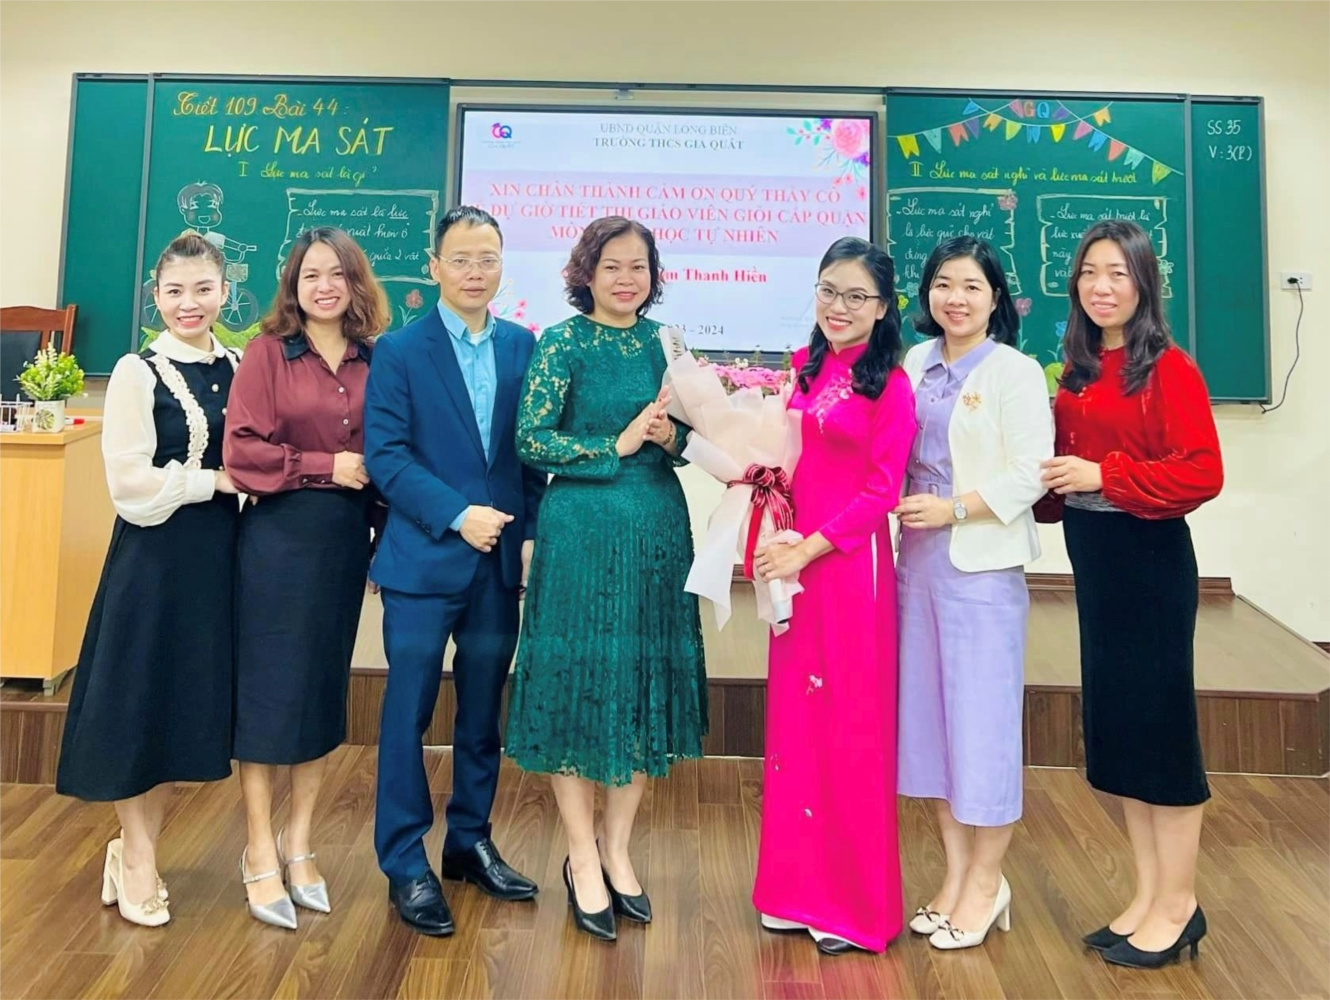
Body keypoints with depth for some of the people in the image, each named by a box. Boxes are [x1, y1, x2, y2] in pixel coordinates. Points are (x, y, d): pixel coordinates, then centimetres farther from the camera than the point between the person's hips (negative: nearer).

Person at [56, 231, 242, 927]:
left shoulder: (238, 369, 7)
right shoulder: (139, 372, -8)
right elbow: (129, 481, -14)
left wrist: (238, 481, -4)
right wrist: (214, 480, -15)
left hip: (217, 552, 5)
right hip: (154, 552, -5)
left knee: (192, 702, 10)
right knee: (140, 698, 4)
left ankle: (137, 846, 28)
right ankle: (136, 860, 21)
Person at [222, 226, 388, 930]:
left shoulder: (375, 360, 5)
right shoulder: (268, 352, -4)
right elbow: (240, 451, -10)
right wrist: (326, 466, -14)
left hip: (346, 540, 4)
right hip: (277, 536, -3)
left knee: (325, 687, 11)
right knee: (268, 686, 4)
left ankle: (299, 843, 26)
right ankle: (259, 852, 20)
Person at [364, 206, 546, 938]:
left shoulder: (522, 346, 8)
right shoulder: (398, 350, -3)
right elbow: (385, 455, -10)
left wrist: (531, 532, -2)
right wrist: (457, 515, -18)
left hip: (500, 559, 4)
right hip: (423, 558, -3)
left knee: (483, 711, 14)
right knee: (408, 713, 5)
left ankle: (470, 842, 31)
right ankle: (405, 864, 19)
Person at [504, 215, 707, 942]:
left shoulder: (664, 342, 9)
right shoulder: (561, 342, -4)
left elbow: (691, 438, 12)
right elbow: (531, 441, -10)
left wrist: (671, 438, -9)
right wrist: (617, 445, -15)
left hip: (657, 532, 5)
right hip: (581, 533, -5)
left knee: (646, 686, 9)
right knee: (578, 686, 2)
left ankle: (617, 850, 25)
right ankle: (582, 859, 18)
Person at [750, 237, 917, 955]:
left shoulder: (888, 384, -8)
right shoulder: (806, 369, 11)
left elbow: (882, 490, -11)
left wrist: (807, 548, -16)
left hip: (848, 563, -6)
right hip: (793, 559, 6)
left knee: (848, 722, 2)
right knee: (795, 715, 11)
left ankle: (855, 902, 20)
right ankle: (800, 889, 26)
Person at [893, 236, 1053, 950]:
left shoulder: (1015, 372, -4)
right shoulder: (915, 365, 11)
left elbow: (1029, 474, -11)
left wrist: (954, 509, -17)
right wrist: (901, 511, -1)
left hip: (983, 564, -5)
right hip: (918, 562, 6)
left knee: (981, 717, 1)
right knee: (927, 711, 10)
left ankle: (987, 881, 19)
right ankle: (956, 872, 26)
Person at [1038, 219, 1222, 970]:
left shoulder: (1170, 369, -11)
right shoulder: (1077, 372, 10)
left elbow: (1203, 473, -17)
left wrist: (1103, 476, -20)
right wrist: (1055, 473, -2)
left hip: (1150, 559, -7)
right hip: (1093, 557, 7)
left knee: (1160, 719, 3)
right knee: (1114, 721, 12)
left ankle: (1179, 904, 20)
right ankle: (1150, 893, 27)